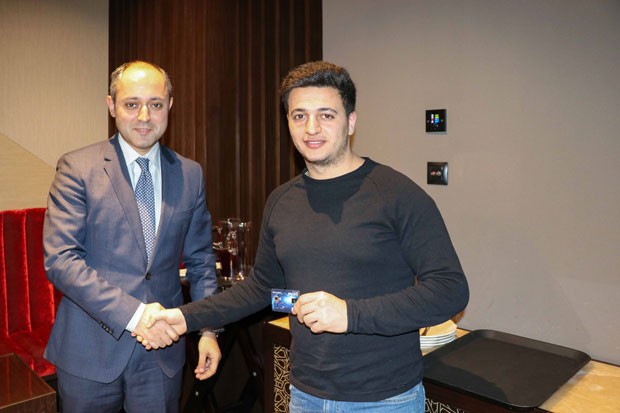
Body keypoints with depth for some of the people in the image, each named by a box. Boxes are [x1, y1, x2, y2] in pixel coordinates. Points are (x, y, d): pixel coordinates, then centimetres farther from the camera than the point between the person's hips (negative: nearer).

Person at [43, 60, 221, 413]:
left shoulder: (191, 174, 3)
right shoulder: (77, 168, -6)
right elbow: (60, 259, -14)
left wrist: (209, 329, 2)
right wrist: (131, 313, -21)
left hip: (163, 348, 3)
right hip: (91, 350, -2)